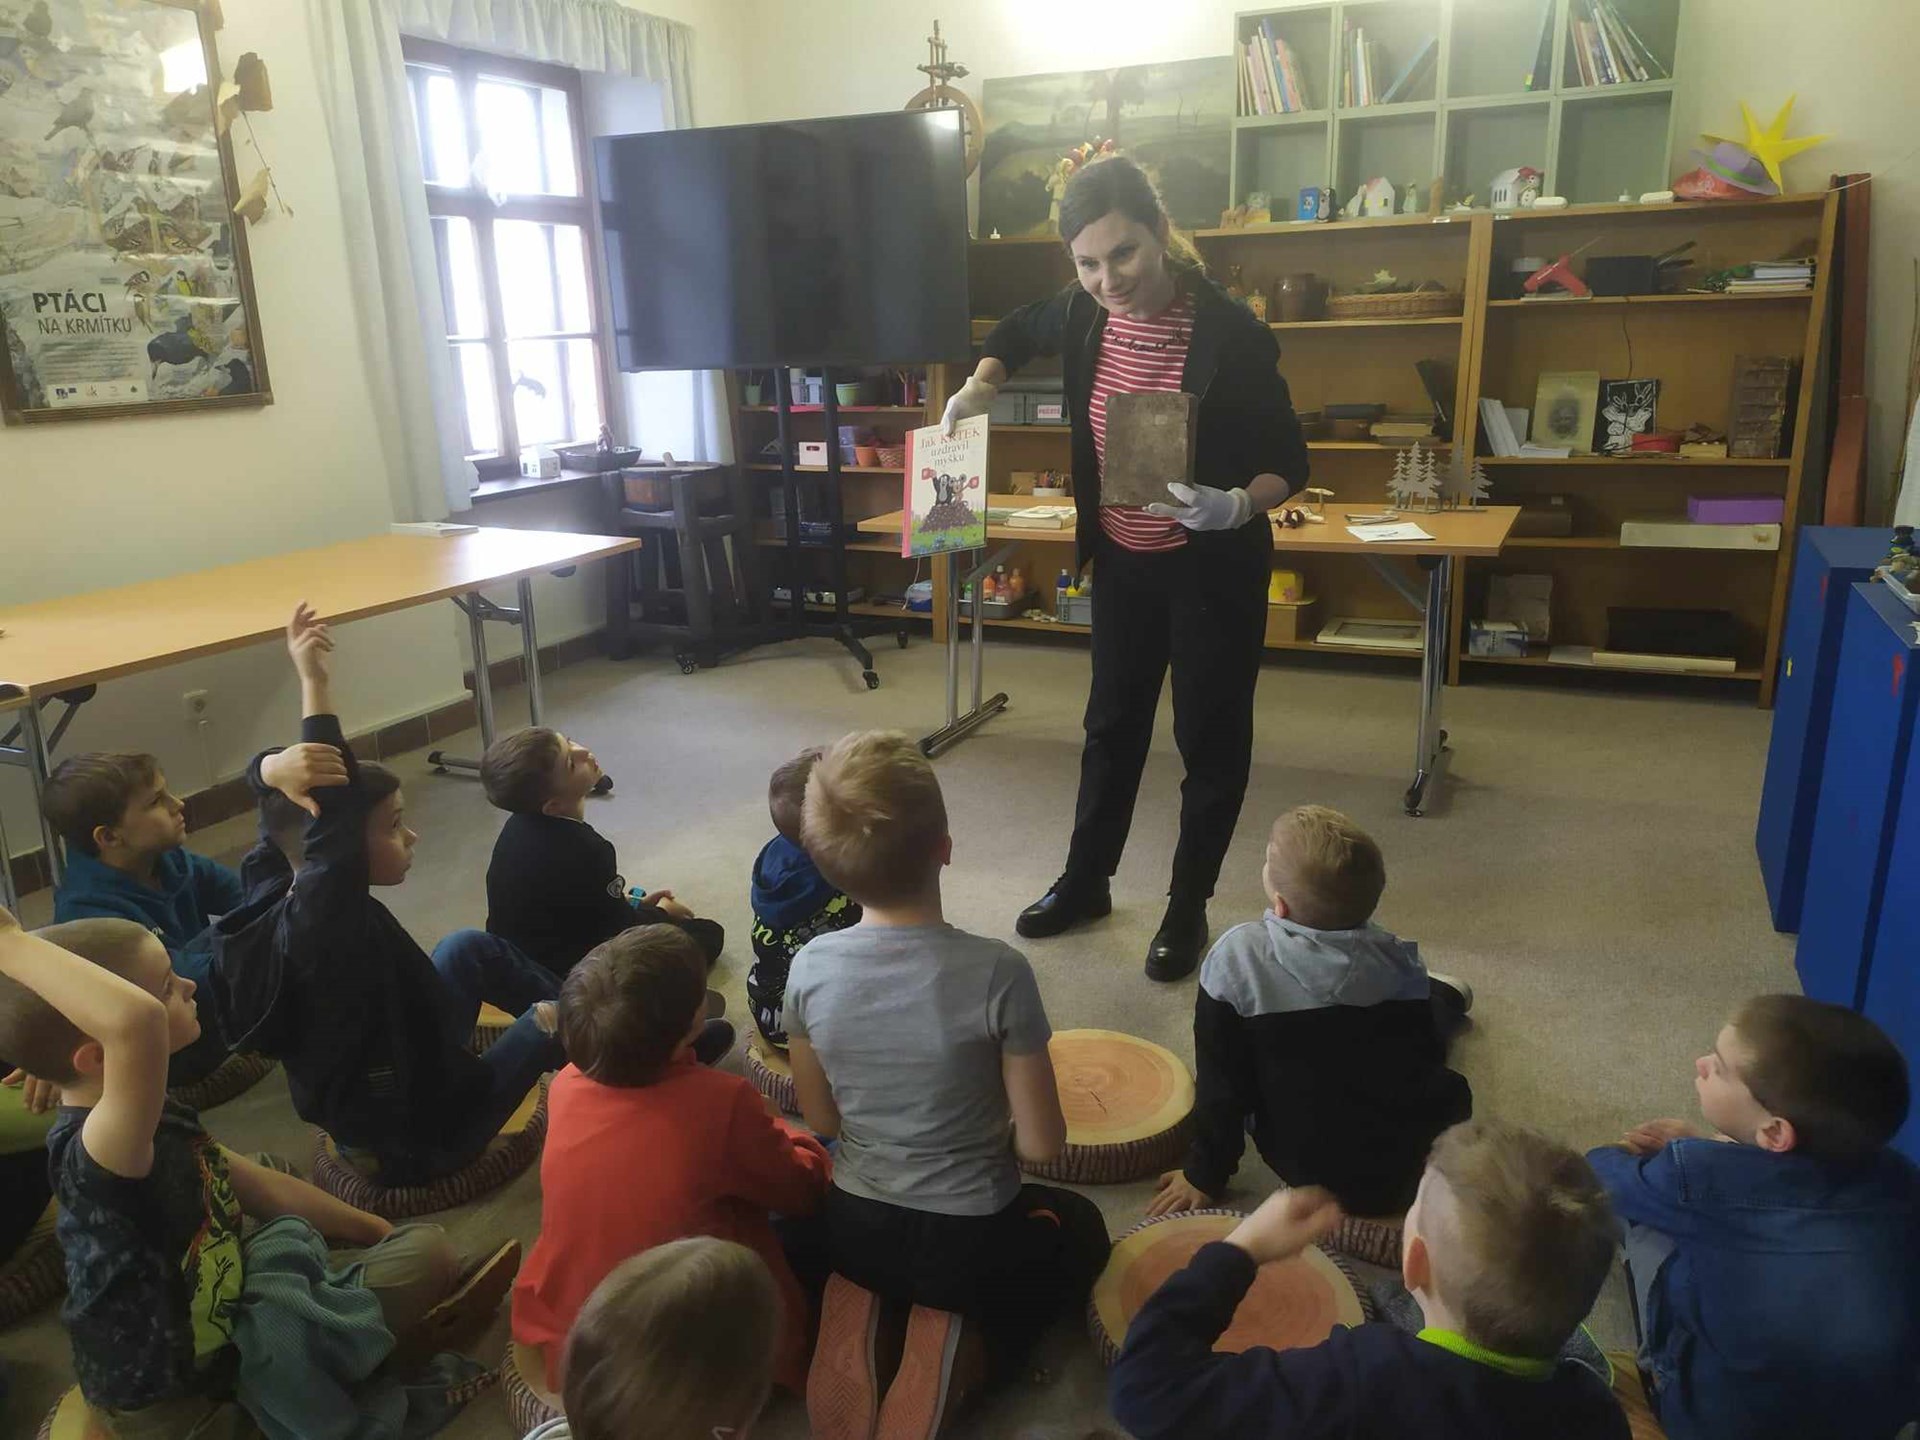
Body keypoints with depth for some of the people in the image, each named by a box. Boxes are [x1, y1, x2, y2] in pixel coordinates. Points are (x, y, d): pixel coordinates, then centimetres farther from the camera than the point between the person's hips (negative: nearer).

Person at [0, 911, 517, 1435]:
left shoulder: (158, 1119, -3)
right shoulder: (91, 1151, -35)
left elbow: (265, 1188, 9)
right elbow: (135, 1021, -58)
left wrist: (383, 1233, 14)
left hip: (219, 1317, 9)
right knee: (428, 1259, -14)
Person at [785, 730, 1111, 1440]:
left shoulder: (809, 968, -14)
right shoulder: (997, 972, -26)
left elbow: (821, 1119, -1)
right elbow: (1041, 1144, -17)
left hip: (852, 1228, 4)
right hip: (972, 1243, -4)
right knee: (1079, 1225, 28)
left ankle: (860, 1309, 7)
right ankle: (958, 1340, 3)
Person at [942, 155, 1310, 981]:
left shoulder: (1230, 334, -23)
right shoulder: (1082, 315, -9)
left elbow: (1290, 463, -16)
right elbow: (1016, 332, 16)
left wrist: (1237, 506, -36)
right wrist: (979, 388, -1)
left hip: (1213, 567, -5)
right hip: (1121, 561, 5)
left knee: (1210, 735, 8)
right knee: (1113, 724, 18)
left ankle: (1188, 906, 27)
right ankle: (1085, 881, 36)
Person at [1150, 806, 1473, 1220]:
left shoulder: (1240, 955, -23)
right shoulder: (1397, 960, -15)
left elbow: (1221, 1079, -15)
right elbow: (1428, 1063, -2)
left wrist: (1205, 1174, -2)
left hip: (1307, 1173, -1)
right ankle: (1443, 998, 58)